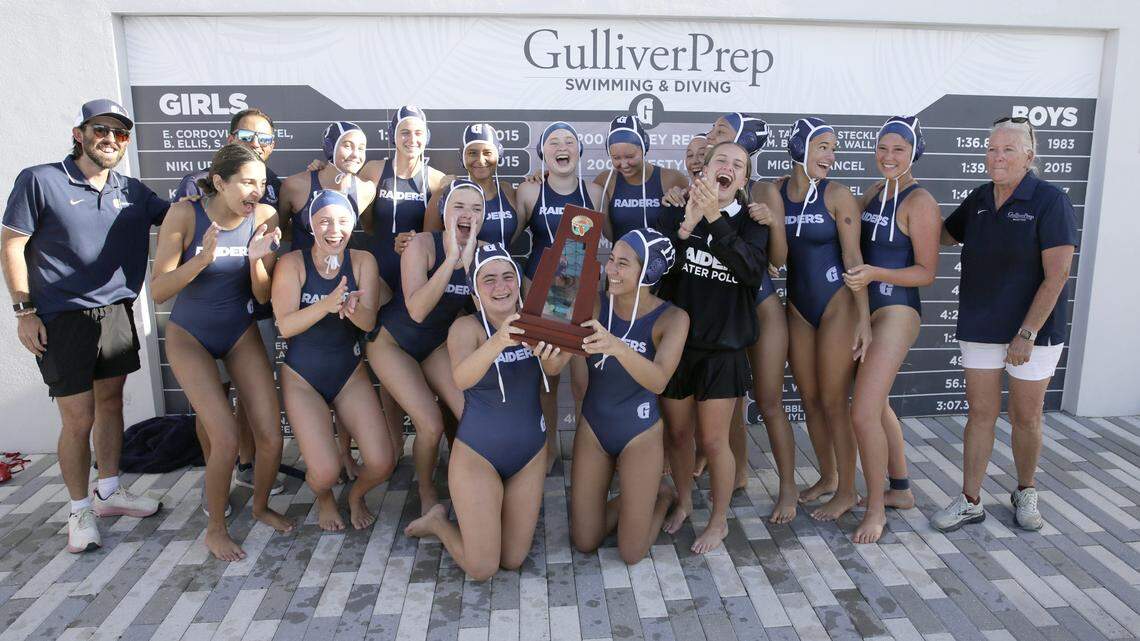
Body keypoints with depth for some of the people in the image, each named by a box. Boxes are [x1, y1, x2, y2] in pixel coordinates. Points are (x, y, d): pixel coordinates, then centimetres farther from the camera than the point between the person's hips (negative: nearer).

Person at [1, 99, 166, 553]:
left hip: (117, 313, 5)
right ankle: (80, 510, 16)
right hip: (62, 319, -5)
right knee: (78, 419, -2)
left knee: (110, 402, 14)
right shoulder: (39, 181, -5)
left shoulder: (132, 191, 8)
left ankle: (108, 492, 31)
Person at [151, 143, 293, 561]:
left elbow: (263, 296, -10)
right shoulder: (185, 214, -20)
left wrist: (256, 259, -30)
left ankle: (261, 506, 26)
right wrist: (203, 257, -35)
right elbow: (158, 290, -20)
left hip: (241, 333, 3)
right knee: (226, 440, -16)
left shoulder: (264, 217, -14)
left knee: (271, 437, -4)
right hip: (189, 335, -3)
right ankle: (215, 527, 10)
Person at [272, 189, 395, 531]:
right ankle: (324, 498, 23)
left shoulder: (363, 261, -4)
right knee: (325, 472, -17)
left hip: (350, 373, 2)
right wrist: (328, 304, -36)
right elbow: (285, 325, -19)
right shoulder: (291, 263, -10)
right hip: (302, 377, -2)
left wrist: (351, 308, -36)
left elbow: (368, 321, -13)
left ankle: (356, 494, 25)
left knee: (382, 463, -12)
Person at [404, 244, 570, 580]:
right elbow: (462, 378, -36)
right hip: (478, 454, -4)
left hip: (530, 453, 4)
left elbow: (552, 369, -24)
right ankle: (438, 521, 26)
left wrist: (558, 353, -48)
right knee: (482, 569, -2)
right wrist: (498, 341, -55)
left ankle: (474, 517, 38)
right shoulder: (467, 327, -15)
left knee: (512, 561, 10)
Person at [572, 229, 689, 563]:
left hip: (640, 433, -3)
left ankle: (662, 497, 31)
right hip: (592, 426, 3)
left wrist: (617, 347, -52)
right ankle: (633, 498, 35)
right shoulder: (596, 307, -10)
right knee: (584, 542, 8)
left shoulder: (672, 318, -17)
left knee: (631, 553, 2)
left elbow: (658, 381, -33)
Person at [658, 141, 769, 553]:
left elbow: (753, 270, -21)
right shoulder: (680, 211, -2)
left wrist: (714, 218, -30)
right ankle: (683, 503, 39)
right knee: (677, 433, 15)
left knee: (713, 440, 4)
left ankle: (719, 519, 26)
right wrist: (687, 225, -28)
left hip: (723, 348, -1)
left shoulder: (750, 221, -2)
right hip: (676, 340, 2)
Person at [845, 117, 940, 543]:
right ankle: (900, 489, 36)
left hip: (896, 312, -8)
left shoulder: (920, 203, -11)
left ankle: (876, 508, 5)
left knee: (864, 413, -12)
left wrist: (874, 273, -25)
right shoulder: (873, 194, 11)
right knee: (877, 404, 18)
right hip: (865, 309, 8)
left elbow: (927, 272, -12)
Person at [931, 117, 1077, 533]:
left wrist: (1027, 334, -19)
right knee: (981, 414, 8)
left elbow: (1056, 275, -16)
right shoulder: (978, 200, 5)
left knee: (1026, 416, 9)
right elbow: (943, 235, 22)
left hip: (1033, 328, -4)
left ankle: (1025, 494, 31)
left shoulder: (1050, 201, -11)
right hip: (979, 327, 4)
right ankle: (970, 502, 16)